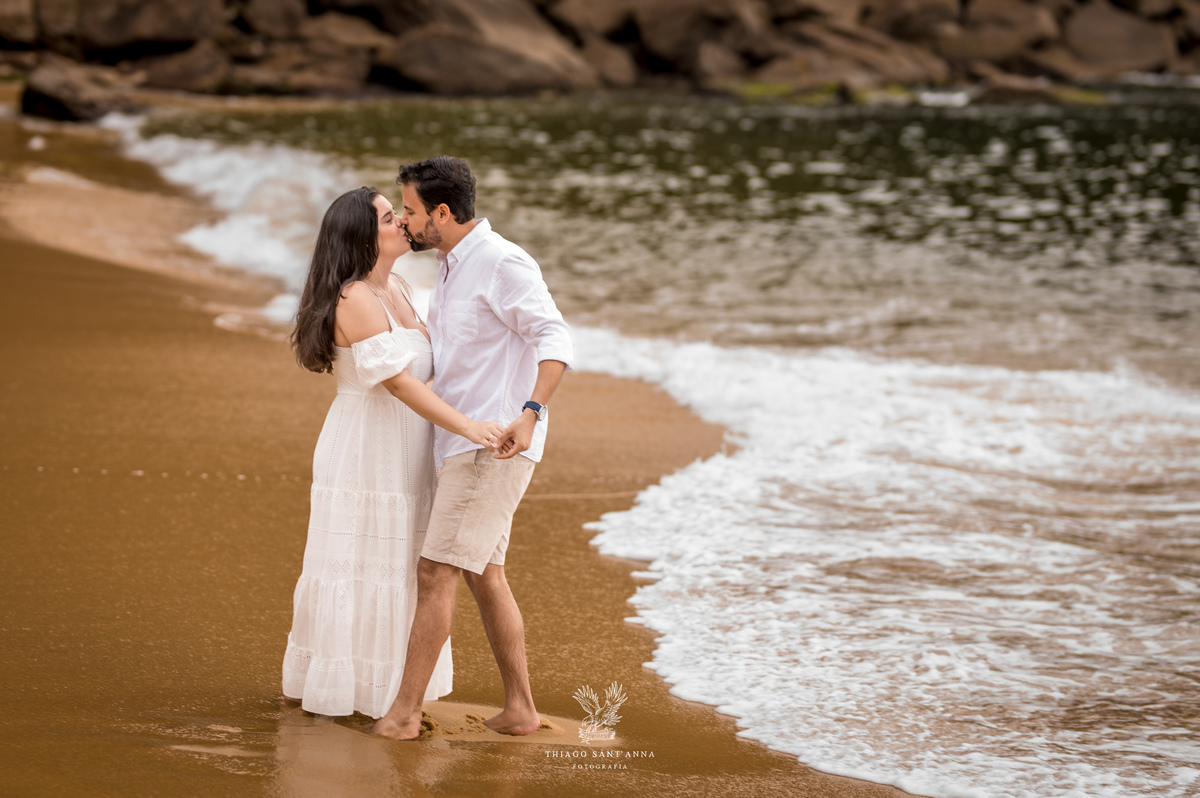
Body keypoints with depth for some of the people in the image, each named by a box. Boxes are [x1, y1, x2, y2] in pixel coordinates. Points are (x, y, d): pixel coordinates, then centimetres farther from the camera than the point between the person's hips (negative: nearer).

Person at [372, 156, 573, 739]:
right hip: (463, 446, 10)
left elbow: (555, 340, -26)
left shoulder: (503, 263, -14)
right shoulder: (453, 266, 16)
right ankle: (519, 708, 17)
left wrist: (528, 415, -39)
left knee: (435, 574, -10)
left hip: (494, 446, -10)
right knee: (485, 577, 12)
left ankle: (403, 712, -7)